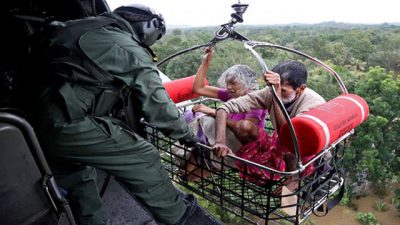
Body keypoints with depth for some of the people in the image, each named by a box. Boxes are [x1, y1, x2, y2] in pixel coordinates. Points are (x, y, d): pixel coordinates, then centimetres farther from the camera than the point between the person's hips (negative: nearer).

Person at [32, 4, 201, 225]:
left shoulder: (88, 30, 18)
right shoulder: (131, 50, -6)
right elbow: (156, 103, -7)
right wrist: (186, 135, 7)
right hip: (69, 126, -9)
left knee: (79, 178, 27)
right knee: (143, 158, 3)